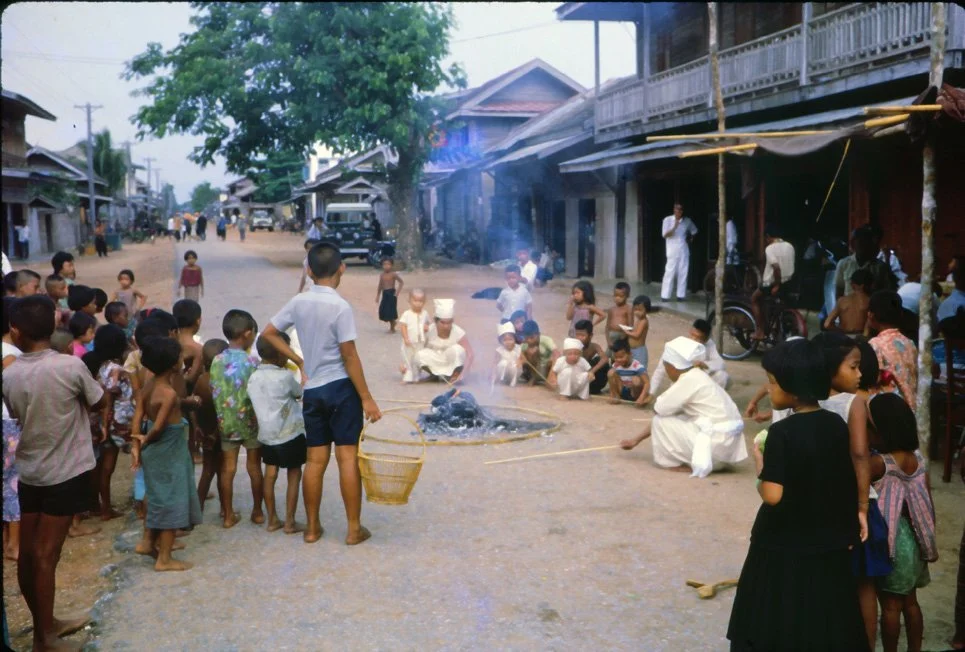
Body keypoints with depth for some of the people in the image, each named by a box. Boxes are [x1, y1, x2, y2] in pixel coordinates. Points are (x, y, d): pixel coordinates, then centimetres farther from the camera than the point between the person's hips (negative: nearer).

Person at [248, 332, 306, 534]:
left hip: (266, 434, 5)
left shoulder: (253, 378, -1)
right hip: (290, 434, -5)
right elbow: (299, 393, 2)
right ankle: (289, 522, 9)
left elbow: (257, 405, 4)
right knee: (294, 476, 7)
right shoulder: (285, 377, -16)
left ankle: (272, 520, 19)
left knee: (270, 475, 14)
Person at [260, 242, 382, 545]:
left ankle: (312, 527, 18)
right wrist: (366, 397, -11)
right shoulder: (341, 307, -15)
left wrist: (299, 361, 13)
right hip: (340, 387, -5)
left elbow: (268, 333, 10)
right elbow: (349, 356, -15)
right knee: (347, 457, -1)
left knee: (315, 459, 11)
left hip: (312, 390, 5)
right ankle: (354, 529, 4)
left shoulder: (298, 302, 2)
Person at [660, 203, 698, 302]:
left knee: (683, 273, 3)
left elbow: (694, 231, 23)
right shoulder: (668, 220, -4)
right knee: (670, 273, -7)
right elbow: (664, 235, -11)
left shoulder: (687, 221, 6)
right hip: (672, 251, -4)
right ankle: (665, 296, -6)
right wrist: (674, 227, -22)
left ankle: (681, 295, 8)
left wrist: (689, 240, 11)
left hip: (684, 251, 4)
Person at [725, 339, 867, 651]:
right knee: (825, 626, 16)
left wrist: (760, 462, -7)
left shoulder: (782, 432, -20)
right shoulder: (837, 425, 0)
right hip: (829, 546, 6)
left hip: (784, 549, -6)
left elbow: (772, 495, -24)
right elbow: (846, 483, 7)